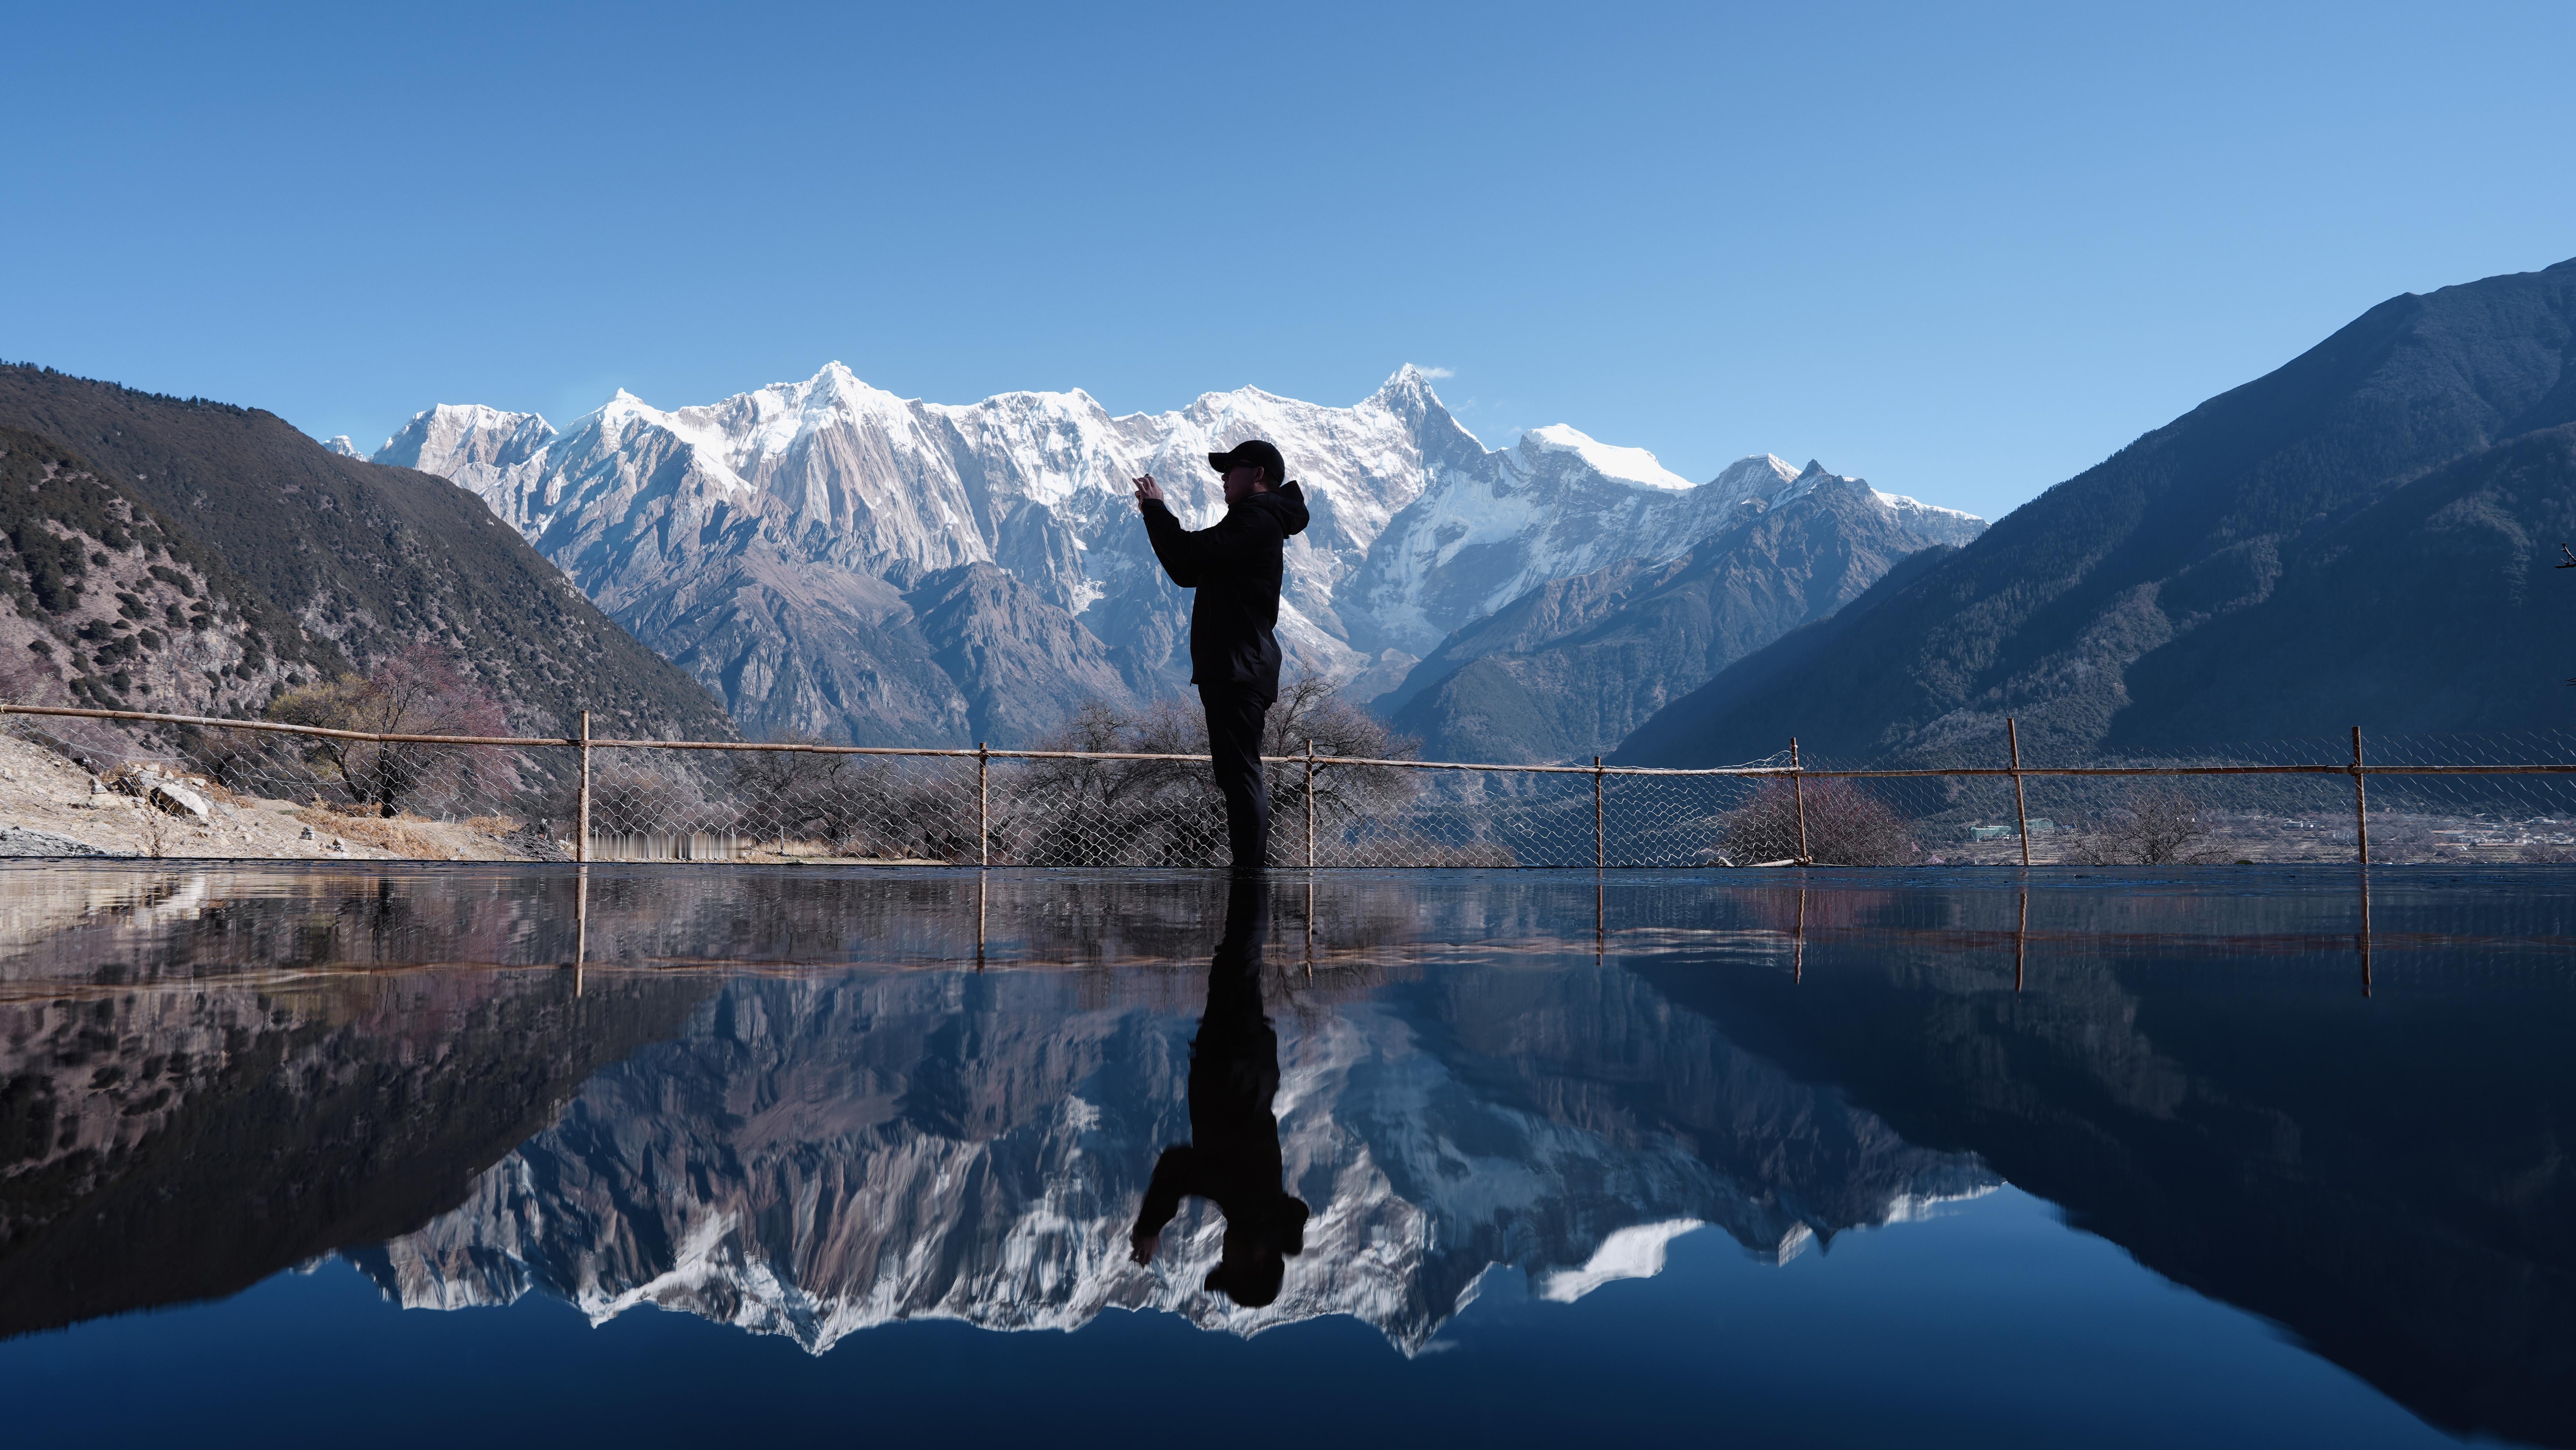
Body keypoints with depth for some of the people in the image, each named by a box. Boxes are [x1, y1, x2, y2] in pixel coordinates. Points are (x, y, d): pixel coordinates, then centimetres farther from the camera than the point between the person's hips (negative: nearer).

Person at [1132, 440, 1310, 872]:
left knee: (1241, 774, -13)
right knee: (1240, 775, 15)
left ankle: (1250, 867, -15)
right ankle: (1251, 868, 21)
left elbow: (1192, 556, -21)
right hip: (1236, 669, 11)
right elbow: (1189, 572, 24)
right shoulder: (1262, 522, 24)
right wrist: (1157, 515, 15)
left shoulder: (1255, 519, -10)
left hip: (1238, 669, -11)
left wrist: (1156, 508, -6)